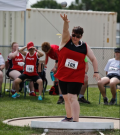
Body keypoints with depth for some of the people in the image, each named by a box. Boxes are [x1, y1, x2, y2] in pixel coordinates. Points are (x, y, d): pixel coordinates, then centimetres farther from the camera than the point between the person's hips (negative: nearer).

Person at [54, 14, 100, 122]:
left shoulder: (85, 47, 0)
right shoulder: (66, 40, -2)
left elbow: (93, 59, 6)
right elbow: (65, 31, -22)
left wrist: (96, 72, -4)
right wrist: (66, 23, -43)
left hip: (76, 77, -3)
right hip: (63, 75, 3)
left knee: (72, 97, -16)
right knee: (66, 97, 17)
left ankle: (75, 121, -19)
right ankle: (69, 117, 38)